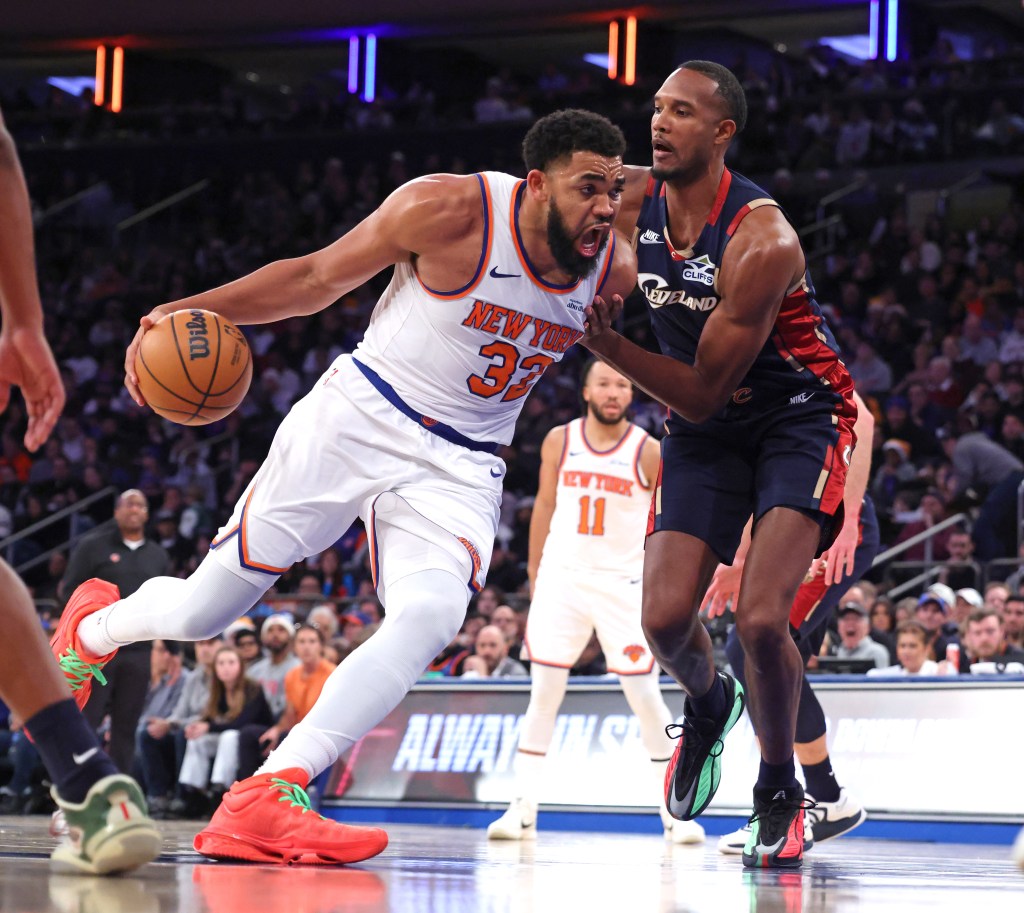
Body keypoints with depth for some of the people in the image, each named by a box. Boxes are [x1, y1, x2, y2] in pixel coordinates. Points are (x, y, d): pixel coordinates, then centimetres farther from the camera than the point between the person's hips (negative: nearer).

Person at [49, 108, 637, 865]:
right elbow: (320, 277, -7)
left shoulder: (615, 268, -6)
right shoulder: (451, 210, -18)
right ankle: (94, 627, 38)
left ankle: (266, 800, -30)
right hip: (360, 420, -3)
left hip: (459, 468, 3)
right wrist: (191, 311, -14)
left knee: (429, 619, -28)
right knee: (200, 613, 1)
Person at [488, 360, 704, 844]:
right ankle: (522, 809, 3)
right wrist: (534, 571, 14)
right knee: (543, 692, -1)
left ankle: (674, 813, 2)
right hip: (562, 576, 2)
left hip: (623, 582, -2)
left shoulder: (648, 451, -5)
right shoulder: (559, 441, 2)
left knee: (645, 695, -5)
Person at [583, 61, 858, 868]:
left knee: (761, 619, -21)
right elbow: (598, 303, 12)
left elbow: (703, 394, -26)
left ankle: (780, 793, 4)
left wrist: (607, 346, -32)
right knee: (665, 618, -8)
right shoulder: (633, 202, -9)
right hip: (707, 428, 6)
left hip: (801, 417, -5)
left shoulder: (762, 241, -28)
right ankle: (708, 702, 29)